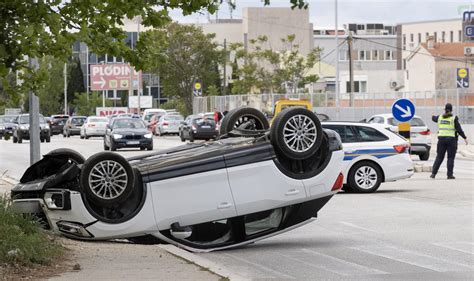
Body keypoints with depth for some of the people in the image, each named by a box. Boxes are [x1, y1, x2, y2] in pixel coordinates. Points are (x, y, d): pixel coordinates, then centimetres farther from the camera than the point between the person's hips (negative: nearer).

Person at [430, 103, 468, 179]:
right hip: (451, 139, -3)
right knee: (450, 158, 2)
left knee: (439, 157, 9)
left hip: (441, 139, 3)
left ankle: (433, 173, 3)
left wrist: (433, 116, 52)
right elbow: (459, 129, -8)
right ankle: (450, 175, -1)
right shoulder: (454, 118, -7)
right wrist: (465, 138, 0)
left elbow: (434, 118, 28)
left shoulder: (440, 117, 5)